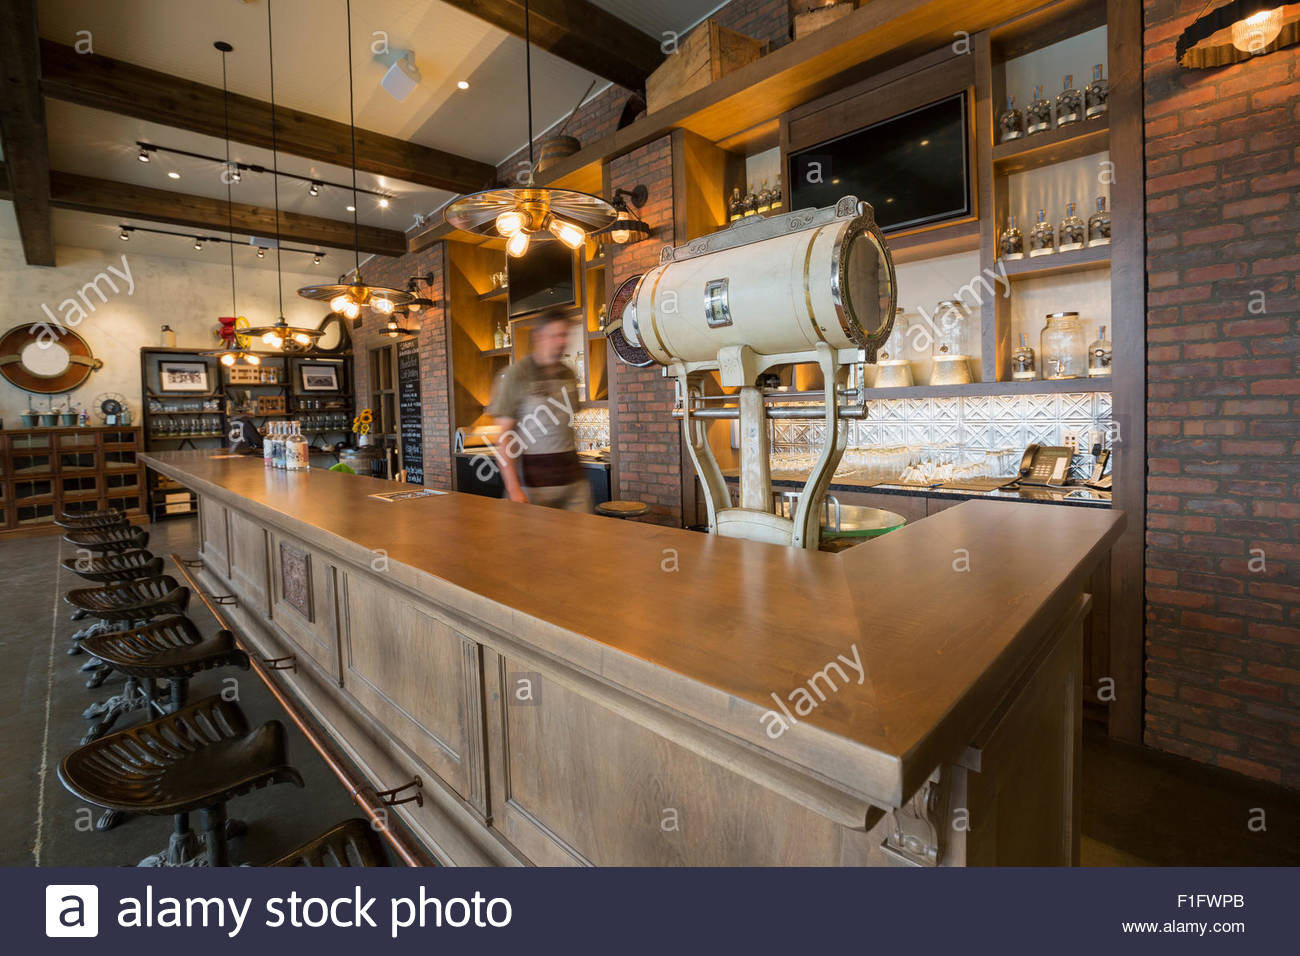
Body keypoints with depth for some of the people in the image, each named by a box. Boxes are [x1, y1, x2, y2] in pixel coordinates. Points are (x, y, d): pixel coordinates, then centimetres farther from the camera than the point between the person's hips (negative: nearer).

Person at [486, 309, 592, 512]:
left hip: (573, 476, 5)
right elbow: (503, 437, -9)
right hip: (534, 479, -5)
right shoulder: (515, 375, -6)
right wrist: (514, 489, -15)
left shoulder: (569, 375, 11)